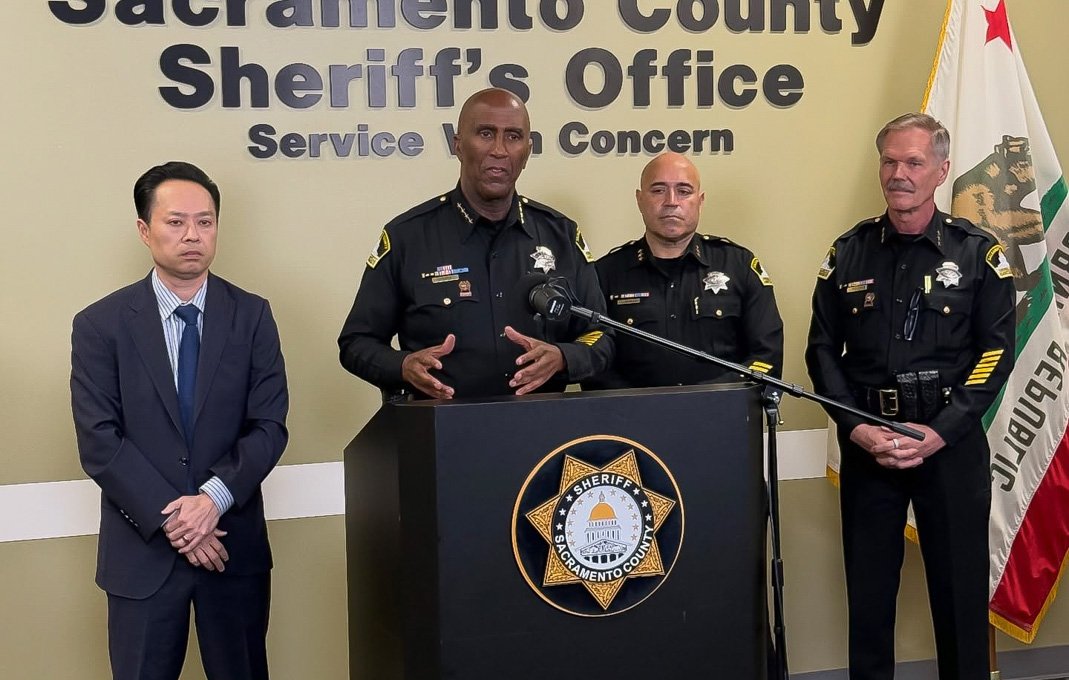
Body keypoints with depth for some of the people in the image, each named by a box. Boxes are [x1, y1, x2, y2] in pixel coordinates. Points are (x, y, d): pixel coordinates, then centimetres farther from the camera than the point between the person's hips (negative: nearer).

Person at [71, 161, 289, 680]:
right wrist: (169, 519, -14)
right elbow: (99, 441, -8)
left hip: (235, 544, 2)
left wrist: (213, 498, -17)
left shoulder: (251, 316, 2)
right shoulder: (100, 325, -3)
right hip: (142, 549, -1)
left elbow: (269, 427, -3)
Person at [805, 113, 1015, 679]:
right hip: (866, 443, 2)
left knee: (959, 586, 5)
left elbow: (996, 352, -4)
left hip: (951, 442, -2)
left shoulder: (978, 253, 0)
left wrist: (940, 431, -14)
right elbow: (822, 349, 5)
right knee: (869, 584, 9)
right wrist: (856, 427, -9)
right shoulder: (849, 253, 5)